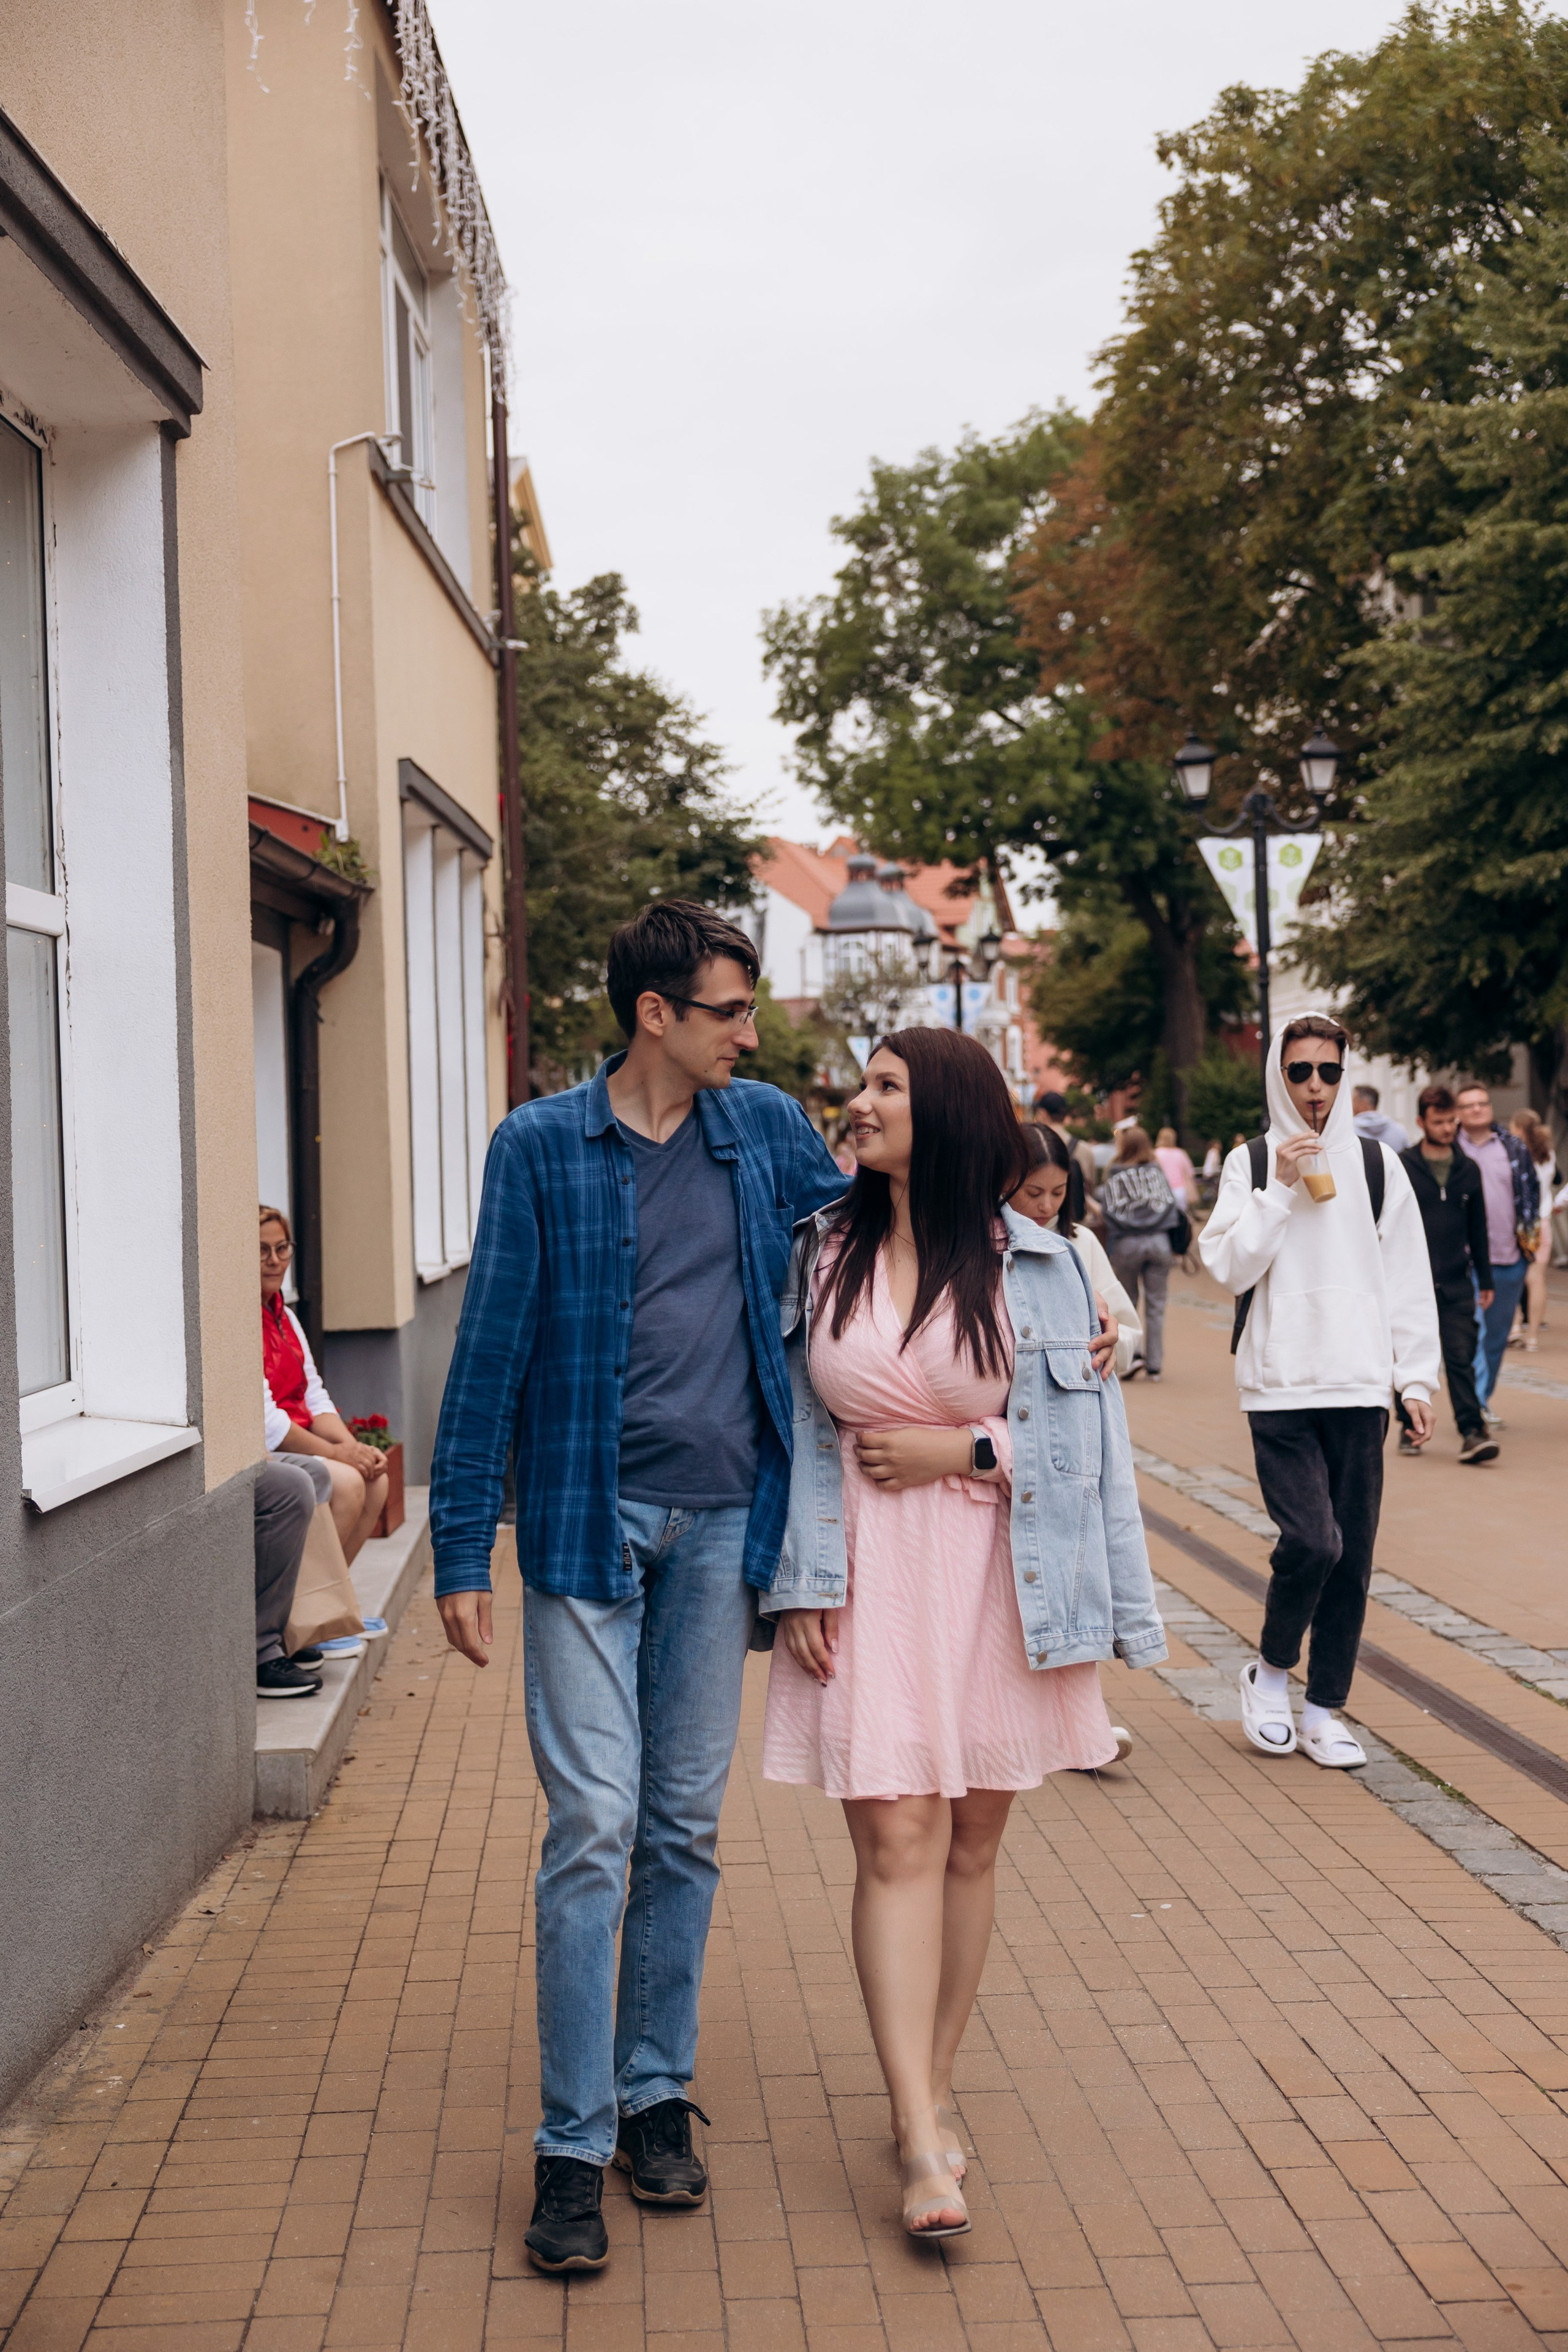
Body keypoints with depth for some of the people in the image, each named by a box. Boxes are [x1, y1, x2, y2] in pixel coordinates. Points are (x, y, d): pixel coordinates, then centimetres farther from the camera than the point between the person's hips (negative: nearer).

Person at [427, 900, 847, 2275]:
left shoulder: (770, 1129, 6)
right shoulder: (541, 1148, -3)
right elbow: (491, 1350, -3)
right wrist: (462, 1550, -5)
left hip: (722, 1520, 3)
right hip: (589, 1519, -3)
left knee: (686, 1828, 11)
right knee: (593, 1827, -5)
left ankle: (657, 2096, 26)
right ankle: (574, 2147, 5)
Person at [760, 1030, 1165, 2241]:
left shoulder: (1037, 1264, -2)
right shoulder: (822, 1255, 4)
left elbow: (1080, 1436, 0)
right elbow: (801, 1431, 5)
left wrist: (965, 1449, -11)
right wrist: (804, 1584, -1)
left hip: (999, 1576, 0)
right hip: (870, 1577, 0)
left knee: (971, 1841, 9)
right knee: (897, 1841, -6)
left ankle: (933, 2086, 27)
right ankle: (924, 2144, -3)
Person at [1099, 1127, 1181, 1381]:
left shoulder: (1114, 1175, -2)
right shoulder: (1157, 1171, 5)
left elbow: (1108, 1209, -3)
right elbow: (1171, 1202, 4)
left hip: (1127, 1243, -2)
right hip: (1159, 1242, 2)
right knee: (1155, 1305, 4)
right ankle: (1154, 1364, 3)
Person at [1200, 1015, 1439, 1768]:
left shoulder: (1376, 1163, 7)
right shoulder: (1251, 1164, 3)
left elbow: (1409, 1278, 9)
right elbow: (1229, 1267, -7)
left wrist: (1417, 1377, 4)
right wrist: (1280, 1188, -13)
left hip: (1360, 1387, 3)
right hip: (1280, 1387, -2)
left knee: (1352, 1555, 4)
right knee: (1312, 1539, -14)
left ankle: (1323, 1709, 17)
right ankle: (1271, 1670, 12)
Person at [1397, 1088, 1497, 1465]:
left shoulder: (1468, 1170, 10)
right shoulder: (1400, 1167, -1)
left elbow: (1478, 1229, 16)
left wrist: (1485, 1279, 15)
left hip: (1457, 1284, 2)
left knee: (1461, 1359, -4)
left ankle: (1472, 1432, -6)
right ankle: (1409, 1427, 18)